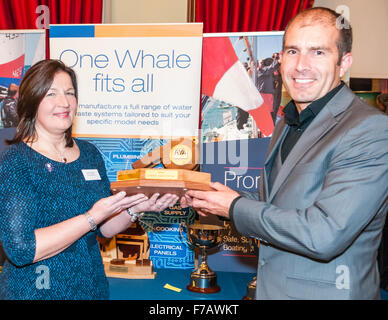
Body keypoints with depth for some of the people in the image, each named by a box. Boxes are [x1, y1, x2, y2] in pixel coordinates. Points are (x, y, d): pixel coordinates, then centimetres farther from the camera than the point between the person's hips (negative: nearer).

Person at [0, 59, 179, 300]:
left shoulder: (89, 153, 2)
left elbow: (104, 229, 8)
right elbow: (20, 249, -22)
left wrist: (135, 209, -10)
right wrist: (92, 217, -25)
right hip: (35, 291, -5)